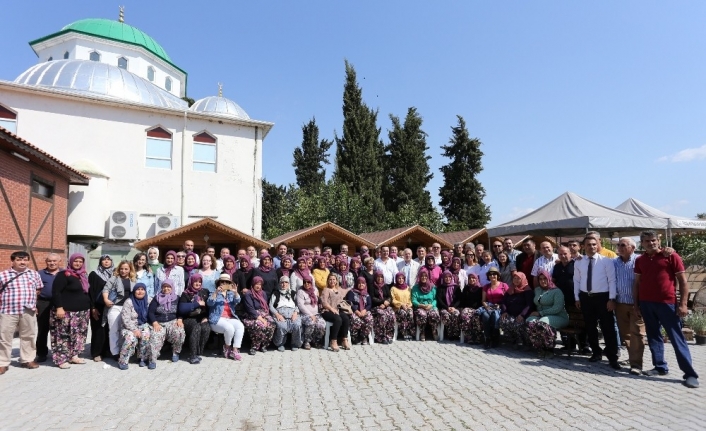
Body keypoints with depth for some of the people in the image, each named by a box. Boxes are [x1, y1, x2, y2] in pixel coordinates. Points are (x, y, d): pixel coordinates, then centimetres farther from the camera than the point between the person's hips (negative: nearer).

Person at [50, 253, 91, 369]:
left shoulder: (84, 276, 15)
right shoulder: (63, 275, -8)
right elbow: (56, 292, -14)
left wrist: (91, 307, 20)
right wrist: (59, 307, -21)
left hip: (82, 312, 8)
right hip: (66, 311, -7)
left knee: (79, 334, 10)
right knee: (64, 335, -7)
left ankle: (74, 355, 19)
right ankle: (62, 359, -1)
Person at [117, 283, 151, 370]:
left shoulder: (149, 301, 2)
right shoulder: (129, 302, -7)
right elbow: (125, 319, -12)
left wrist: (148, 326, -11)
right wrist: (134, 329, -20)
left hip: (144, 325, 2)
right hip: (130, 327, -2)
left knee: (146, 335, -30)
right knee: (131, 338, -32)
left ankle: (144, 358, -13)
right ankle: (122, 361, -16)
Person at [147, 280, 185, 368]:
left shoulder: (176, 298, 14)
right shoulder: (157, 298, 12)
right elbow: (150, 312, 5)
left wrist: (179, 320, -10)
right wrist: (155, 323, -12)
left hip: (173, 322, 0)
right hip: (159, 323, 0)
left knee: (179, 332, -31)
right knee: (155, 336, -32)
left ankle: (176, 353, -7)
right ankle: (152, 360, -28)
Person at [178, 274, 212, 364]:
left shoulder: (205, 292, 13)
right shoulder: (185, 294, 4)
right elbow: (182, 309, -10)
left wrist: (206, 317, -6)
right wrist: (197, 304, -11)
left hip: (202, 318, 2)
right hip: (189, 319, -2)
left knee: (206, 328, -30)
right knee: (197, 328, -33)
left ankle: (198, 353, -17)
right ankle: (192, 355, -27)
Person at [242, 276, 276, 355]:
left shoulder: (263, 293, 17)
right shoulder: (248, 294, -2)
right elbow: (250, 309, -12)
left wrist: (266, 317, -1)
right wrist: (261, 319, -21)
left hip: (264, 315, 5)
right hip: (252, 317, -5)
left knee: (271, 324, -27)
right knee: (259, 325, -36)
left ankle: (263, 345, -10)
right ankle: (254, 347, -17)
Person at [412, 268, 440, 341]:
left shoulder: (433, 287, 12)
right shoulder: (416, 287, 8)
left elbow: (436, 299, 6)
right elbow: (414, 300, 1)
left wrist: (431, 305, -13)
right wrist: (422, 305, -14)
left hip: (431, 307, 1)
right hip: (420, 307, -1)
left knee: (435, 315, -33)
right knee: (422, 314, -36)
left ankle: (435, 333, -13)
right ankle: (422, 334, -19)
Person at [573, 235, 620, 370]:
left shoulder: (606, 261, -5)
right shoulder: (578, 263, 5)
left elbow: (612, 281, -7)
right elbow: (576, 281, 9)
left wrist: (611, 299, -11)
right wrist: (577, 298, 7)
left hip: (603, 297, -4)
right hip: (585, 297, 4)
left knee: (608, 327, -1)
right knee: (590, 327, 13)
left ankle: (612, 357, 9)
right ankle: (596, 352, 30)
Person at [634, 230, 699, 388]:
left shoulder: (671, 256, -4)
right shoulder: (639, 260, 8)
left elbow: (683, 281, -4)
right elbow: (636, 283, 14)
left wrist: (683, 304, -10)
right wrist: (636, 303, 9)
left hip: (667, 303, -4)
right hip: (646, 303, 5)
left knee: (677, 339, -1)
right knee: (653, 336, 11)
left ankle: (690, 374, 5)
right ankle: (660, 367, 21)